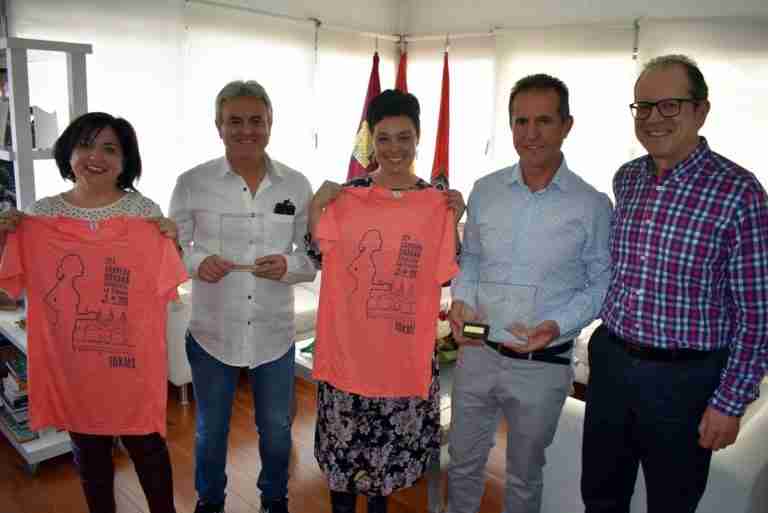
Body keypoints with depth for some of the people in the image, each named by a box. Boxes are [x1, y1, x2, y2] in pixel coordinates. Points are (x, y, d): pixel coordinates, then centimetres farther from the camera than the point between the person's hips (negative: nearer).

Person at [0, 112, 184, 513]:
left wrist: (171, 242, -18)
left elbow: (165, 287, -2)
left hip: (132, 358, -2)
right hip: (69, 360, 2)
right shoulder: (40, 215, -2)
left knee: (146, 446, 13)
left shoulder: (145, 211, -6)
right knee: (88, 452, 20)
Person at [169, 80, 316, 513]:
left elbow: (317, 257, 1)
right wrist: (196, 262, -21)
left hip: (274, 334, 1)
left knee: (276, 428, 19)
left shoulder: (297, 185, -3)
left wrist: (289, 265, -20)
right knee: (211, 429, 19)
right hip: (212, 333, -1)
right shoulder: (192, 183, -6)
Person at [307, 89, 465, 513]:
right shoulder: (347, 196, -5)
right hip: (349, 342, -1)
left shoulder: (437, 202, -2)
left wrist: (454, 222, -12)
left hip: (406, 347, 1)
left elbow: (445, 276, -1)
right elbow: (320, 260, -1)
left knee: (394, 436, 17)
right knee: (345, 436, 13)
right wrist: (316, 209, -13)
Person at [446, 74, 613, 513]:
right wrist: (461, 300, -9)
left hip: (543, 364, -2)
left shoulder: (593, 206, -10)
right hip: (477, 352, 3)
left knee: (524, 475, 20)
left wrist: (559, 325, -19)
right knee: (463, 461, 20)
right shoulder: (485, 190, -1)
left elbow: (600, 282, -3)